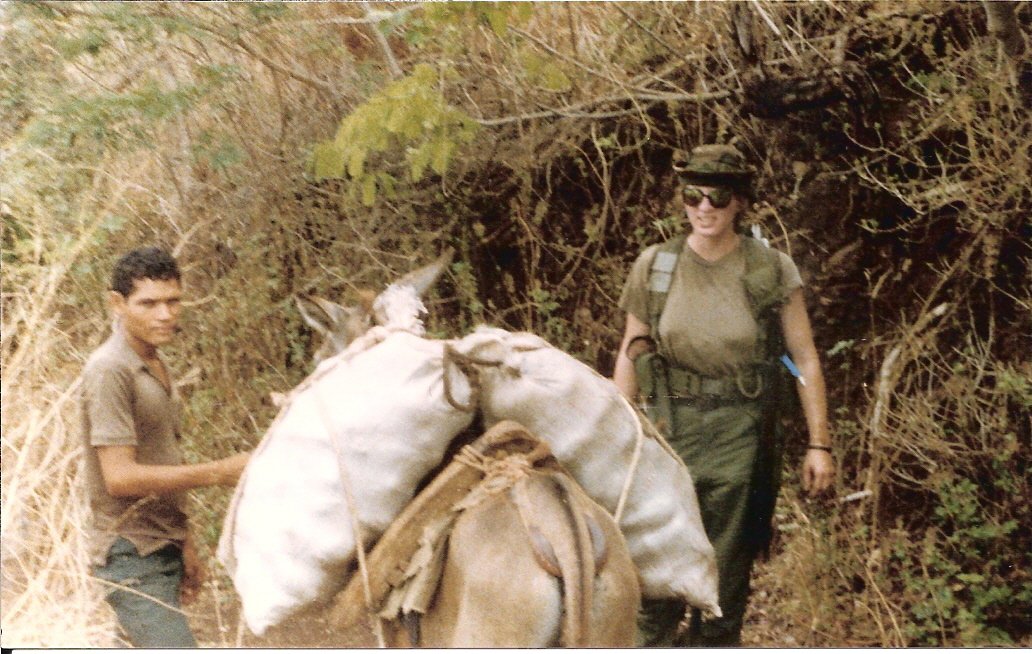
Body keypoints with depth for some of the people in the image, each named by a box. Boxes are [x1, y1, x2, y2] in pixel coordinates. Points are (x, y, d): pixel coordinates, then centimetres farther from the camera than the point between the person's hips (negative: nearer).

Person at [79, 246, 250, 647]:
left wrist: (184, 544, 17)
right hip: (132, 557, -9)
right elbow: (120, 477, -22)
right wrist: (218, 473, -21)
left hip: (161, 552, 9)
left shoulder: (156, 367, 14)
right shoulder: (110, 370, -16)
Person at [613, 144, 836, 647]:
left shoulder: (773, 271, -1)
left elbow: (806, 360, 1)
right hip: (668, 430, 1)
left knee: (727, 575, 7)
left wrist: (819, 444, -2)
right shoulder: (654, 266, 3)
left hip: (741, 436, -1)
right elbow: (629, 356, 10)